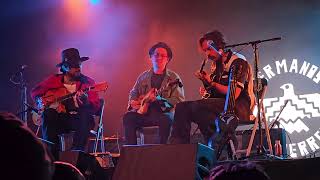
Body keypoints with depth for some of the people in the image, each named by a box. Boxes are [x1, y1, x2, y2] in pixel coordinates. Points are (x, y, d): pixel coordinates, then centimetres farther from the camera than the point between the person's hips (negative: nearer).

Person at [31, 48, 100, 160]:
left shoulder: (88, 82, 2)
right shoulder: (54, 80, 9)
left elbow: (95, 107, -7)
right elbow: (35, 91, 17)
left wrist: (86, 102, -29)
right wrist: (40, 100, -5)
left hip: (79, 119, -1)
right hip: (59, 119, 1)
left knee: (86, 114, -34)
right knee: (48, 113, -30)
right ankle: (52, 156, -27)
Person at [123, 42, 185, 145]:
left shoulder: (174, 78, 5)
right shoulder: (143, 77, 17)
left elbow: (179, 100, -5)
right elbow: (133, 94, 26)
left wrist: (157, 99, -17)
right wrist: (133, 103, 1)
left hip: (164, 113, -3)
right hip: (144, 113, 4)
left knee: (166, 119, -37)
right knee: (128, 117, -24)